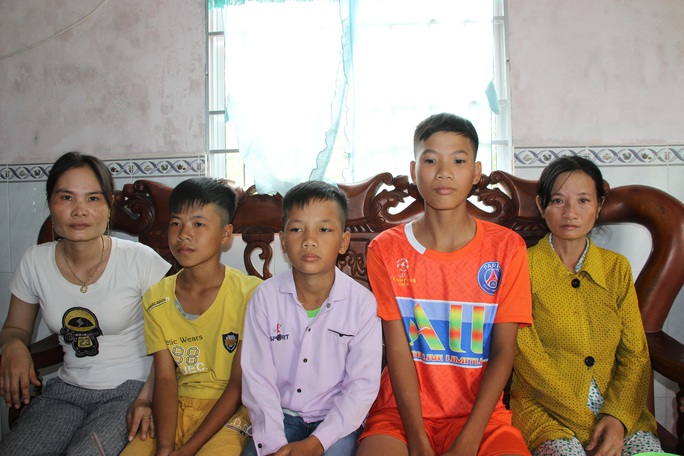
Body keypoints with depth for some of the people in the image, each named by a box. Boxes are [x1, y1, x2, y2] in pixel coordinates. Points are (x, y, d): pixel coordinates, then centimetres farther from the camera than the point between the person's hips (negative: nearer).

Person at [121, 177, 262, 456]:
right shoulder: (156, 300, 2)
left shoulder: (250, 294, -12)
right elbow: (165, 378, -2)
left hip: (231, 409, -4)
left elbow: (239, 383, -11)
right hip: (179, 405, 4)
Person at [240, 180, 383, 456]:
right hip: (280, 416, 1)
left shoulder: (361, 302, -11)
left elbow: (363, 385, -9)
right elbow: (258, 380, -6)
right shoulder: (265, 297, -7)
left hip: (337, 421, -1)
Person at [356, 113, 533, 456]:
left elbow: (503, 351, -4)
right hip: (401, 409, 0)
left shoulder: (506, 248, -1)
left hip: (480, 412, 1)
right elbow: (398, 350, -6)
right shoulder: (386, 250, -1)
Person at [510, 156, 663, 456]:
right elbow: (526, 356, -9)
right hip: (546, 409, -3)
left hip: (617, 411, 4)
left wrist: (618, 417, -10)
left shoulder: (617, 267, 9)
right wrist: (585, 420, -13)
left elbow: (635, 354, 6)